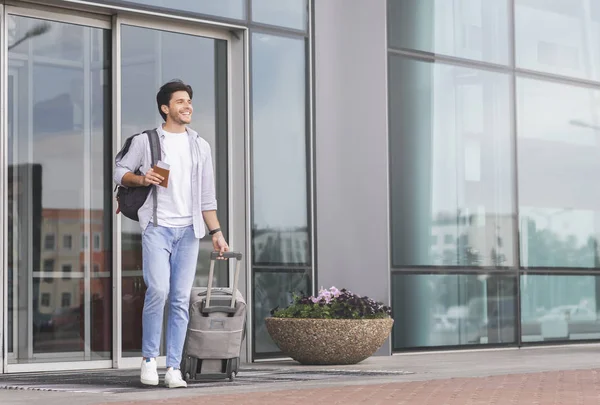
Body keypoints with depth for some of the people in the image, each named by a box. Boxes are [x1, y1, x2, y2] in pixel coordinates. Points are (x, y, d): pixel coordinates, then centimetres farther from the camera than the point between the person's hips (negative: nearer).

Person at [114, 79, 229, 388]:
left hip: (189, 230, 3)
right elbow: (120, 171, 10)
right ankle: (149, 358, -1)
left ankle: (173, 368, 1)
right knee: (158, 290, -18)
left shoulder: (200, 146, 16)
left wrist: (216, 232, 9)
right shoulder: (145, 141, 5)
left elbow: (207, 195, 16)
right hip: (157, 226, -3)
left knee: (181, 299, -1)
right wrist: (141, 179, -11)